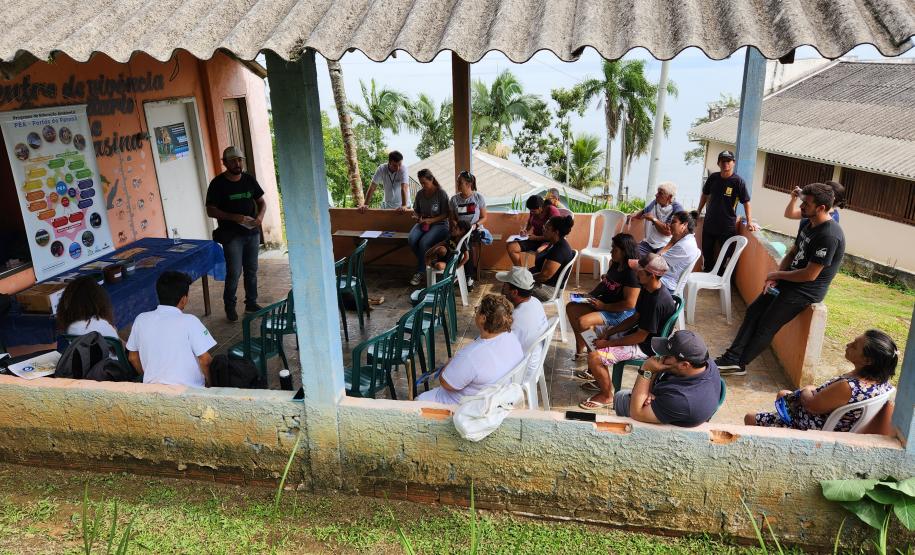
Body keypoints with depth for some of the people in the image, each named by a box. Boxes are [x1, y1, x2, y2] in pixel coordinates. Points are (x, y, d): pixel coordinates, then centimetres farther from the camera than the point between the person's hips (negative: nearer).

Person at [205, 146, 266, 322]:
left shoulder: (249, 179, 5)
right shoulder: (218, 183, -8)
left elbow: (261, 202, 12)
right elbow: (211, 211, -10)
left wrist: (260, 215, -10)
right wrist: (234, 217, -22)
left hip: (252, 232, 4)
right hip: (231, 235, -4)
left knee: (251, 270, 12)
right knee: (234, 272, -4)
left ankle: (251, 303, 26)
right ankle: (230, 306, 12)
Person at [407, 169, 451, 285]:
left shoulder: (441, 194, -9)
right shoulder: (420, 193, 6)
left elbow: (445, 215, -9)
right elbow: (416, 210, 18)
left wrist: (431, 220, -20)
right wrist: (417, 216, -6)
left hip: (439, 224, -5)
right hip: (423, 223, 5)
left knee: (423, 242, -32)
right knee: (411, 239, -27)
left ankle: (420, 272, -14)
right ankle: (425, 263, -5)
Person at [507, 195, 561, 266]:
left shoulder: (552, 211, -17)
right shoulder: (533, 211, 1)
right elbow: (528, 223, 22)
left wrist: (536, 237, -22)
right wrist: (524, 230, -1)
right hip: (535, 239, 7)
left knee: (539, 251, -42)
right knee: (510, 246, -9)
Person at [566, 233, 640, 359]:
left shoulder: (632, 274, -23)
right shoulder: (615, 264, 3)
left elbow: (629, 304, -26)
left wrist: (604, 306, -20)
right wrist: (591, 294, 3)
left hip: (621, 313, -10)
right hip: (603, 303, 10)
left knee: (583, 322, -26)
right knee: (571, 308, 3)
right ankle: (581, 348, 9)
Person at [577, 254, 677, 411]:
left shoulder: (657, 302, -31)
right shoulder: (648, 289, -2)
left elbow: (640, 337, -26)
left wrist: (608, 343, -18)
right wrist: (609, 332, 0)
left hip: (646, 347, -10)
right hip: (639, 333, 10)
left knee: (594, 356, -21)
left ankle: (606, 395, 3)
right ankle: (597, 375, 27)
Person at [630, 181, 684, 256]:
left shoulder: (677, 209, -10)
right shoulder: (655, 203, 9)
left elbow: (668, 231, -18)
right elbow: (643, 212, 31)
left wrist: (653, 219, -12)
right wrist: (633, 216, 10)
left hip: (665, 246, -6)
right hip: (648, 242, 6)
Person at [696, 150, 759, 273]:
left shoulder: (738, 181, -13)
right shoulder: (713, 177, -1)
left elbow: (746, 202, -12)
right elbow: (705, 194, 14)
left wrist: (749, 222, -16)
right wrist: (698, 211, 16)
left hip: (727, 226, -5)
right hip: (709, 223, 5)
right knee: (706, 252, 17)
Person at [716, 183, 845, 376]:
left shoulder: (829, 236, -25)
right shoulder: (809, 225, 6)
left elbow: (810, 275, -25)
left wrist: (777, 275, -11)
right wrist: (775, 277, -3)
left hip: (805, 291, -9)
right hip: (788, 281, 9)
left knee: (765, 327, -3)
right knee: (753, 311, 4)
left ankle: (738, 364, 11)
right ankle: (732, 357, 5)